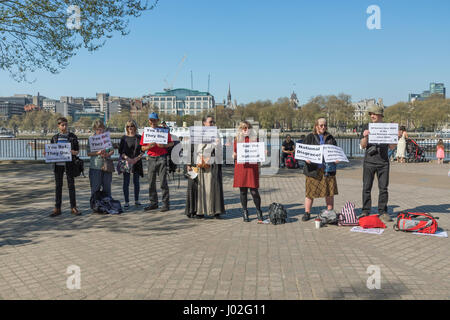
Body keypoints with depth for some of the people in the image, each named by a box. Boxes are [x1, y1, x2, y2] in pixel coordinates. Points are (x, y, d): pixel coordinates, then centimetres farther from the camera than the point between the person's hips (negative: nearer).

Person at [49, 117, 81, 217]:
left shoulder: (73, 137, 4)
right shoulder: (55, 138, 11)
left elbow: (77, 151, 2)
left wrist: (72, 152, -19)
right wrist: (47, 153, -6)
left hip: (69, 164, -2)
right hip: (58, 164, 2)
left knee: (71, 185, 1)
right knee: (58, 186, 6)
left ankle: (73, 207, 9)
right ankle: (57, 208, 12)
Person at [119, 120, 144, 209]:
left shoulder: (139, 137, 6)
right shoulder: (124, 138, 5)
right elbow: (120, 151, 3)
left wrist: (138, 157, -11)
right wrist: (126, 158, -14)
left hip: (137, 162, 0)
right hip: (126, 162, 0)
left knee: (136, 181, 6)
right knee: (126, 182, -2)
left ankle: (136, 200, 19)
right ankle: (127, 202, 3)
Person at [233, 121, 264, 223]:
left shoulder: (255, 139, 10)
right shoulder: (237, 139, 11)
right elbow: (234, 155, 12)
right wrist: (234, 155, -9)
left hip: (252, 167, -1)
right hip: (241, 167, 1)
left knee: (254, 191, -5)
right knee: (243, 191, 4)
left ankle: (259, 212, 10)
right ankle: (245, 213, 15)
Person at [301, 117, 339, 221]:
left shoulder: (330, 138, 16)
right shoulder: (309, 137, 8)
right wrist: (306, 158, -15)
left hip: (328, 169, 2)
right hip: (313, 169, -2)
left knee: (329, 192, 4)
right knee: (310, 192, -1)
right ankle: (307, 213, 9)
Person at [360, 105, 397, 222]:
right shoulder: (366, 128, 7)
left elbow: (391, 147, 9)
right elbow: (362, 146, 1)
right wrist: (365, 136, -17)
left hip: (383, 162, 1)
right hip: (369, 161, -1)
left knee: (383, 188, 3)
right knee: (367, 188, 1)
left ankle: (382, 212, 11)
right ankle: (365, 211, 8)